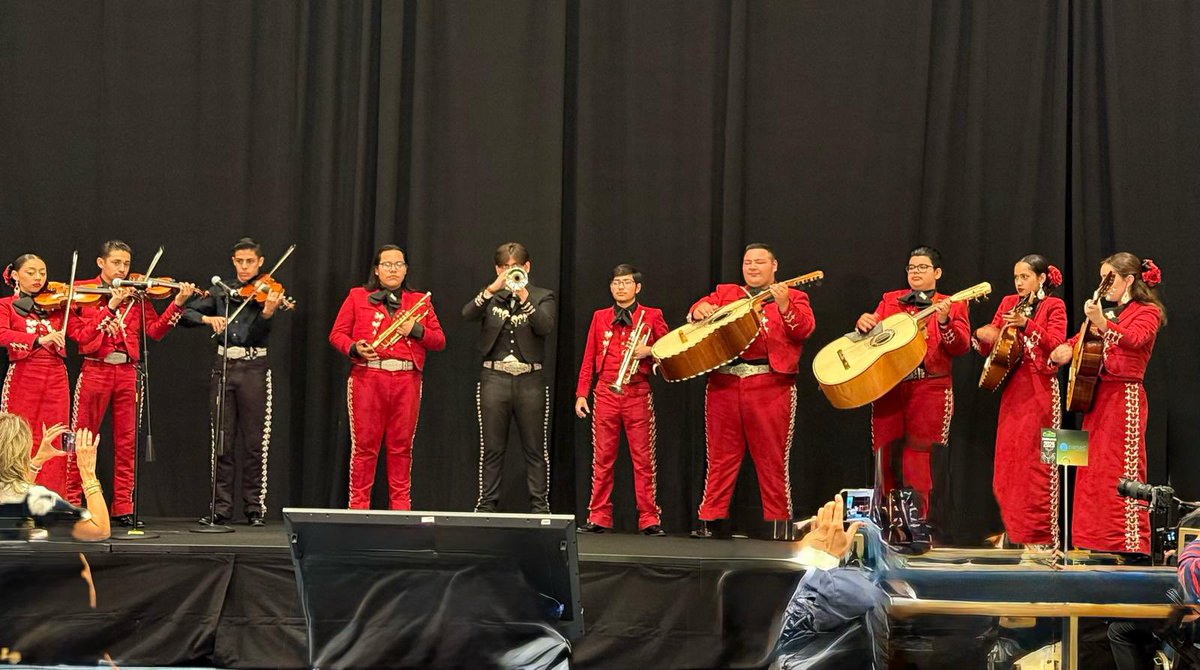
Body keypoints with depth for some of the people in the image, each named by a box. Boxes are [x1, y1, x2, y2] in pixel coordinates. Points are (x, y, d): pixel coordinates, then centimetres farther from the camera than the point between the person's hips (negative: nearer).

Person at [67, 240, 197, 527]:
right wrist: (111, 306, -17)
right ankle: (70, 501, 7)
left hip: (127, 371, 3)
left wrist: (178, 304, -9)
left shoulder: (136, 296, 12)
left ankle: (123, 507, 8)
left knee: (127, 441, 3)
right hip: (95, 370, -3)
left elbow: (155, 330, 2)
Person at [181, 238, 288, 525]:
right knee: (222, 441, 4)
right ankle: (221, 507, 8)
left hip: (254, 369, -2)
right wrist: (208, 318, -16)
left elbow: (258, 334, -12)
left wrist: (269, 311, -32)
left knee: (255, 442, 0)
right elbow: (185, 314, 4)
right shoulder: (221, 292, 10)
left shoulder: (267, 294, 1)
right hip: (223, 367, 3)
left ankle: (255, 507, 6)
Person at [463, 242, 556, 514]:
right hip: (494, 377, 1)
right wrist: (491, 289, -20)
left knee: (536, 449, 0)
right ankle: (486, 505, 6)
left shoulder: (542, 297, 8)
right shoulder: (490, 296, 12)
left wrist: (524, 297, -22)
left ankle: (540, 506, 4)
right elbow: (467, 314, -8)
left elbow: (545, 326, -11)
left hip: (530, 379, -1)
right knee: (491, 448, 2)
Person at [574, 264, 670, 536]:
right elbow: (589, 358, 11)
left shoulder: (652, 316, 7)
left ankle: (649, 520, -1)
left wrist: (649, 351, -14)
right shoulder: (600, 317, 12)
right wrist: (581, 393, 5)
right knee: (602, 459, 2)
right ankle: (599, 518, 6)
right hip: (605, 392, 2)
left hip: (638, 393, -2)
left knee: (643, 459, -3)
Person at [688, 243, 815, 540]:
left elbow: (805, 329, -3)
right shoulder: (725, 293, 22)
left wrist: (784, 305, -19)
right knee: (720, 456, 4)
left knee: (772, 457, -2)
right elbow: (699, 310, 15)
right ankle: (708, 519, 7)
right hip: (724, 382, 3)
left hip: (770, 384, -3)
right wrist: (699, 309, -8)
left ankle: (779, 523, 3)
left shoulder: (794, 297, 12)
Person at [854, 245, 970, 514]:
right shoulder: (890, 300, 17)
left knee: (916, 460, -6)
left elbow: (961, 346, -4)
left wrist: (944, 322, -21)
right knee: (885, 456, 2)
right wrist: (864, 323, -8)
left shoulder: (952, 306, 8)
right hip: (888, 387, 3)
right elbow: (872, 333, 15)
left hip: (929, 388, -3)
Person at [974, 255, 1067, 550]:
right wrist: (983, 337, -10)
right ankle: (1013, 530, 14)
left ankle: (1041, 536, -3)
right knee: (1008, 461, 5)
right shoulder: (1008, 303, 14)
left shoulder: (1053, 306, 0)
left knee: (1037, 462, -6)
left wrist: (1027, 325, -27)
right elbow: (989, 347, 13)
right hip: (1012, 389, 6)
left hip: (1040, 390, -5)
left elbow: (1056, 345, -15)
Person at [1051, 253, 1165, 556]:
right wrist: (1068, 348, 6)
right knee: (1092, 471, 8)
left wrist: (1102, 323, -41)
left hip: (1125, 397, -8)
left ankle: (1130, 545, -8)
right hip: (1097, 395, 8)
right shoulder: (1107, 309, 19)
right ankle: (1093, 539, 13)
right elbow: (1085, 338, 29)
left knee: (1122, 472, -9)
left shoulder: (1147, 312, -4)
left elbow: (1134, 338, -25)